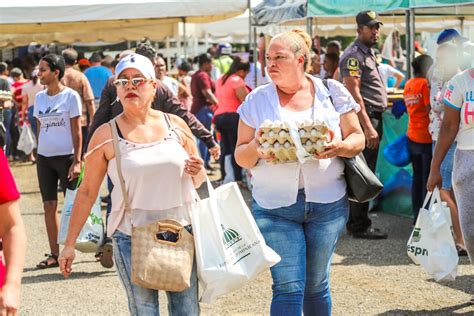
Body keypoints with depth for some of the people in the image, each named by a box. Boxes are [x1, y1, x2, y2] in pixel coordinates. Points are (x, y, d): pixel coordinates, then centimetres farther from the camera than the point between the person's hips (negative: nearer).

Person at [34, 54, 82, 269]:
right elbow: (40, 128, 15)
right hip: (44, 158, 5)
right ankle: (54, 254, 9)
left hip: (66, 156, -5)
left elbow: (77, 131, -7)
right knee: (49, 206, 4)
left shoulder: (70, 96, -6)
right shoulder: (39, 98, 9)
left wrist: (77, 161, -11)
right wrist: (39, 152, 10)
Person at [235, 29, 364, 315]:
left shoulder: (331, 92, 3)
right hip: (275, 207, 0)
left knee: (317, 284, 9)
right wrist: (255, 149, -16)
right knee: (288, 287, -7)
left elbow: (358, 138, 6)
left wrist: (339, 147, -16)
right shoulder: (257, 101, 4)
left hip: (327, 203, 1)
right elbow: (241, 156, 7)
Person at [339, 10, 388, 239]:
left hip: (374, 117, 10)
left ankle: (356, 222, 20)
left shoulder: (369, 53, 20)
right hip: (364, 117, -10)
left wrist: (375, 124, 18)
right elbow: (354, 93, -19)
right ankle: (360, 226, -3)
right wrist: (368, 127, -23)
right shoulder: (354, 55, -11)